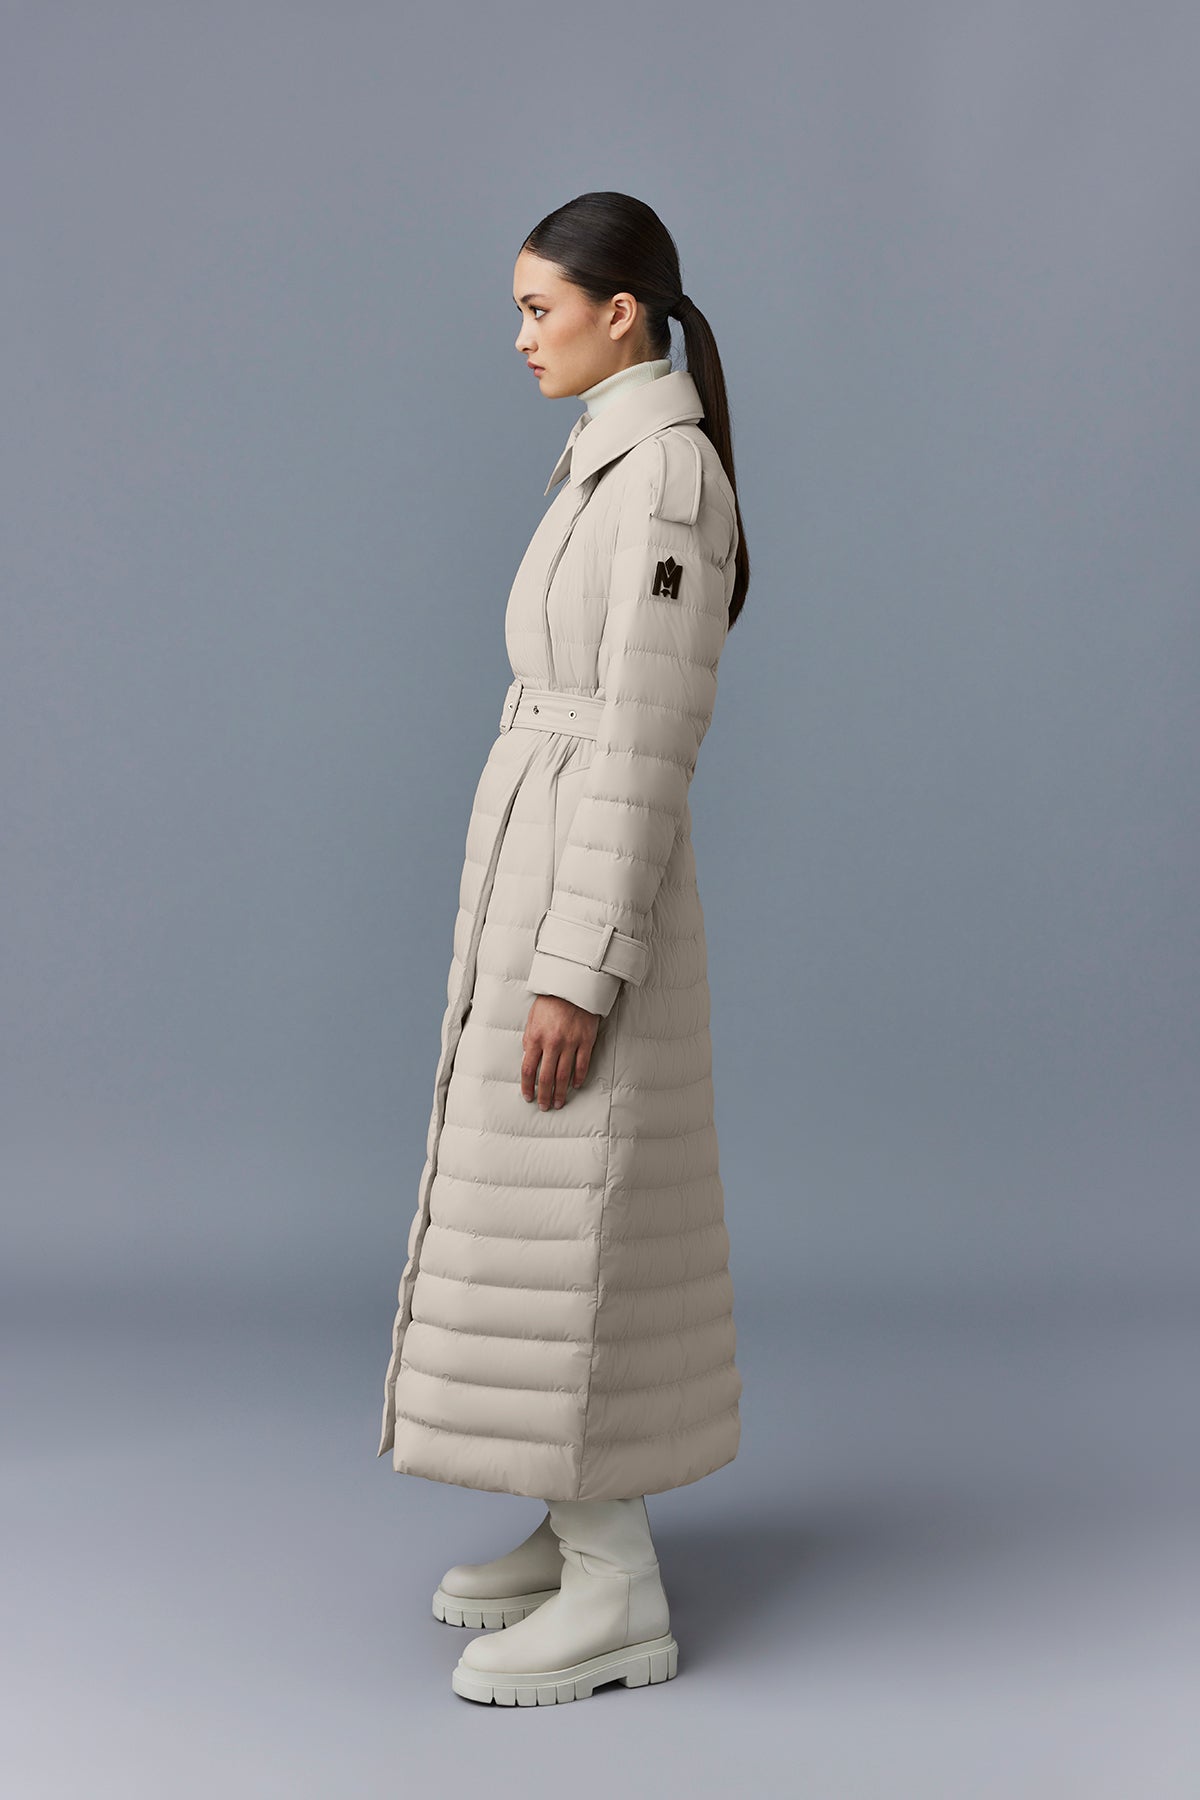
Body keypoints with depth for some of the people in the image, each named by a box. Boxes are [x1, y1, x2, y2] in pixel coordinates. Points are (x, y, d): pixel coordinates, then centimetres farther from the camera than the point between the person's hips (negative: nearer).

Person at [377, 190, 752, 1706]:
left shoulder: (668, 468, -17)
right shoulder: (620, 469, 15)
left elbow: (649, 738, -21)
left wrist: (578, 970, -22)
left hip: (589, 892, -10)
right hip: (548, 869, 10)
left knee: (561, 1239, -5)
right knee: (547, 1222, 15)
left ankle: (617, 1598, 5)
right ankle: (589, 1527, 25)